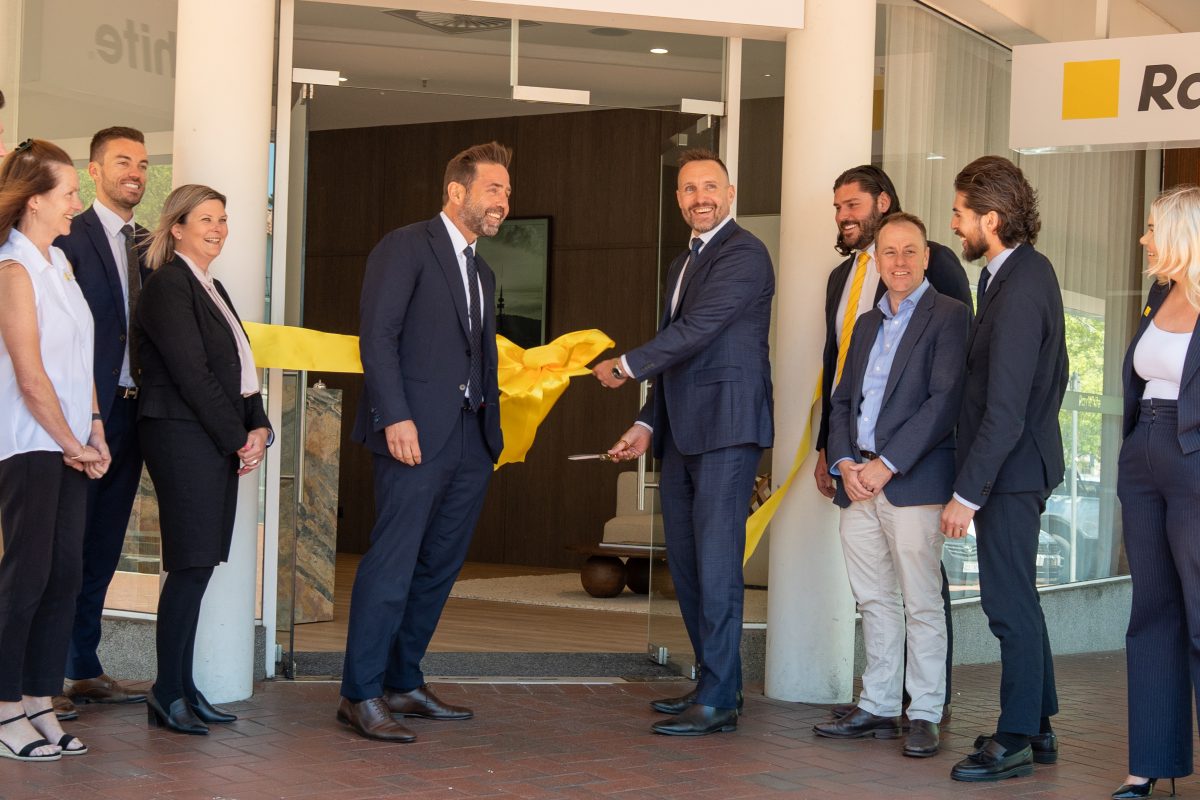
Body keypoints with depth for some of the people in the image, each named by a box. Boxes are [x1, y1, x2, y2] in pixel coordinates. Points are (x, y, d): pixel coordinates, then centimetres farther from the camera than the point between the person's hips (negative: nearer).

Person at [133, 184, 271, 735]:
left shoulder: (210, 289, 20)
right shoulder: (168, 287, -9)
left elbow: (239, 367, 18)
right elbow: (191, 374, -14)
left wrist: (258, 428, 3)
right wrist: (238, 439, -11)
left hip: (219, 441, 9)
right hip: (182, 437, -9)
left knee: (198, 566, 8)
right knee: (191, 566, -8)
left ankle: (181, 687, 13)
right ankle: (168, 694, -1)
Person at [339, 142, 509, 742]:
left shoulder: (482, 273, 23)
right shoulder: (406, 247, -3)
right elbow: (377, 335, -11)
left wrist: (492, 431, 13)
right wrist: (396, 417, -19)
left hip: (471, 443, 8)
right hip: (417, 434, -8)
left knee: (439, 567, 10)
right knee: (393, 562, -9)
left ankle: (403, 684, 19)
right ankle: (360, 695, -4)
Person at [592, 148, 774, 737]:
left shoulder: (744, 254, -9)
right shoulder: (683, 264, 22)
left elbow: (694, 331, -17)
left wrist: (626, 366, -8)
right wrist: (647, 424, 17)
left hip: (726, 427, -10)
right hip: (682, 433, 10)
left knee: (715, 565, -9)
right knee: (685, 563, 11)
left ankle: (719, 701, -5)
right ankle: (709, 683, 21)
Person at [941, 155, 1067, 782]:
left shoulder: (1019, 290, -22)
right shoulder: (1026, 270, 9)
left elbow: (1005, 412, -24)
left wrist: (967, 493, -20)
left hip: (1009, 470, -10)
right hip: (1019, 465, 10)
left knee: (1010, 603, -2)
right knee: (1017, 599, 18)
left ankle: (1016, 740, 7)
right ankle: (1038, 728, 28)